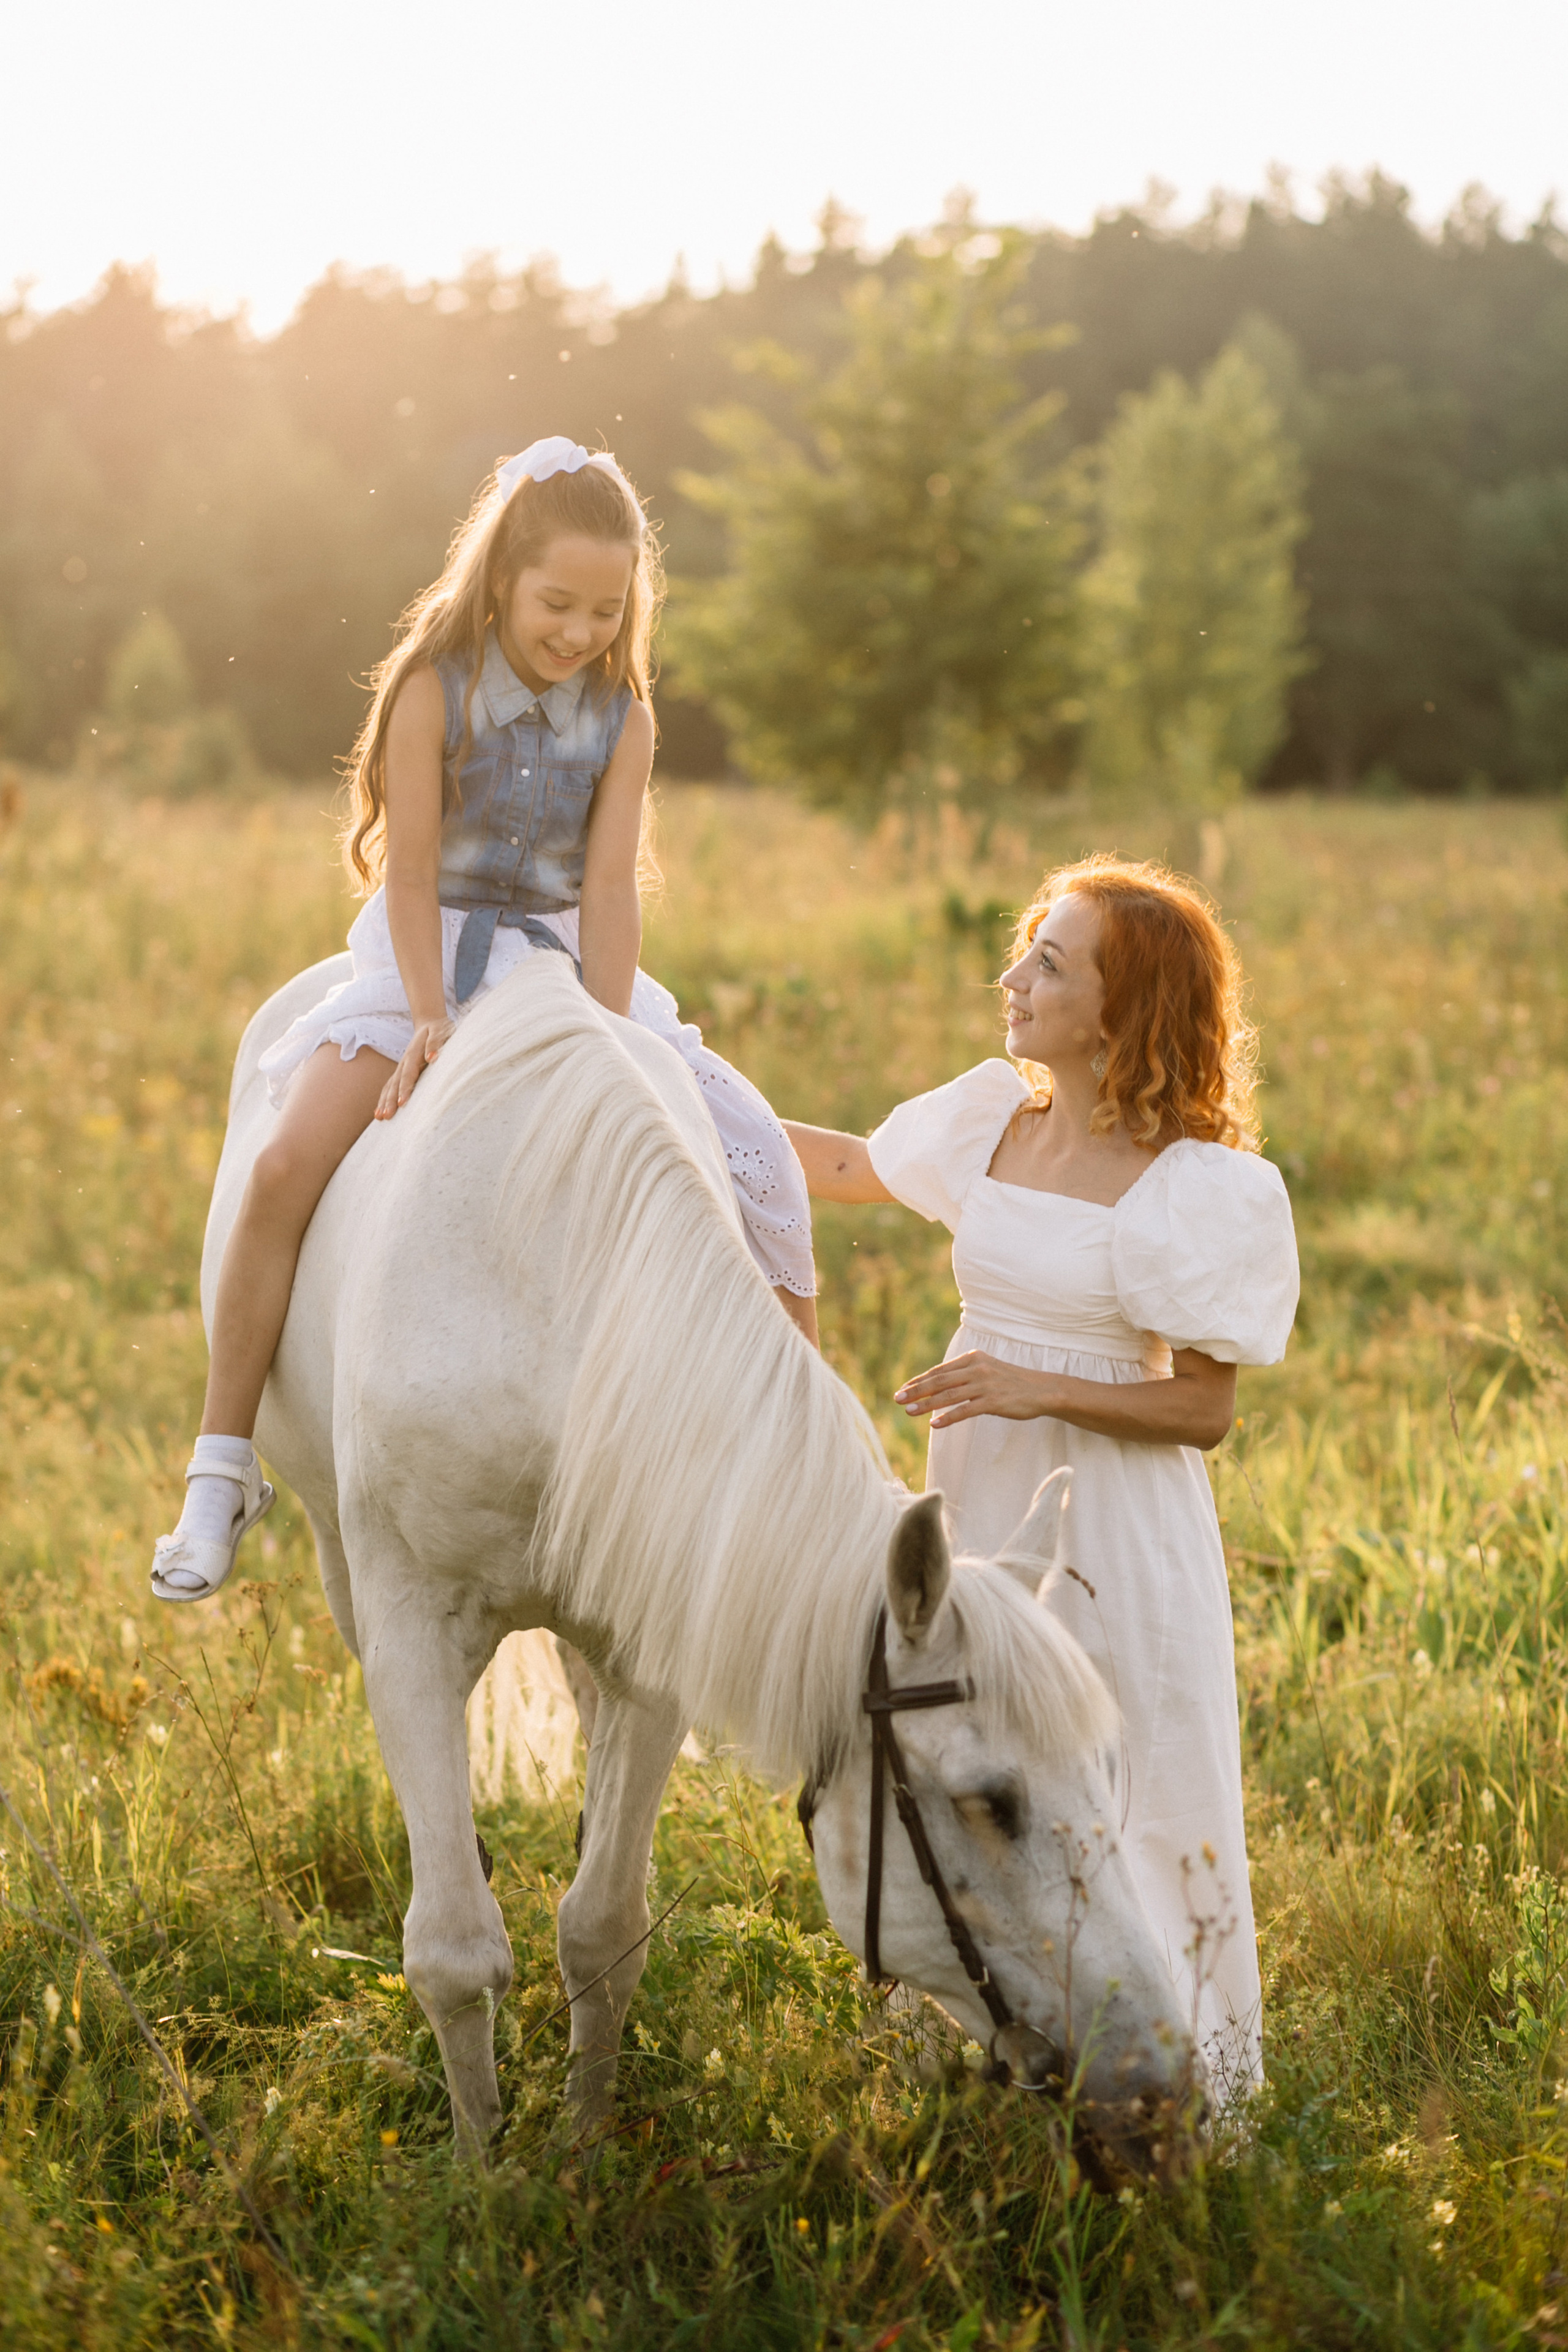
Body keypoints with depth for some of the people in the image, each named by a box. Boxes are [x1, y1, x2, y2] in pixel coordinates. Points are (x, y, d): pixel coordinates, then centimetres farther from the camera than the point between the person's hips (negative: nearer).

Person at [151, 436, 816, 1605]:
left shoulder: (622, 718, -2)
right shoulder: (435, 687, -10)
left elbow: (608, 889, -7)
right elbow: (412, 872, -12)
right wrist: (434, 1027, -21)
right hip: (428, 961, -3)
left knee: (761, 1156, -7)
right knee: (286, 1167, -25)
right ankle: (224, 1471, -14)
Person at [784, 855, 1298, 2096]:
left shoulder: (1195, 1187, -16)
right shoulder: (995, 1119, 2)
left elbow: (1205, 1410, -14)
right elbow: (853, 1165, 21)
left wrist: (1040, 1389, -24)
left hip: (1109, 1521, -6)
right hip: (979, 1503, 7)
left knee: (1117, 1802, 2)